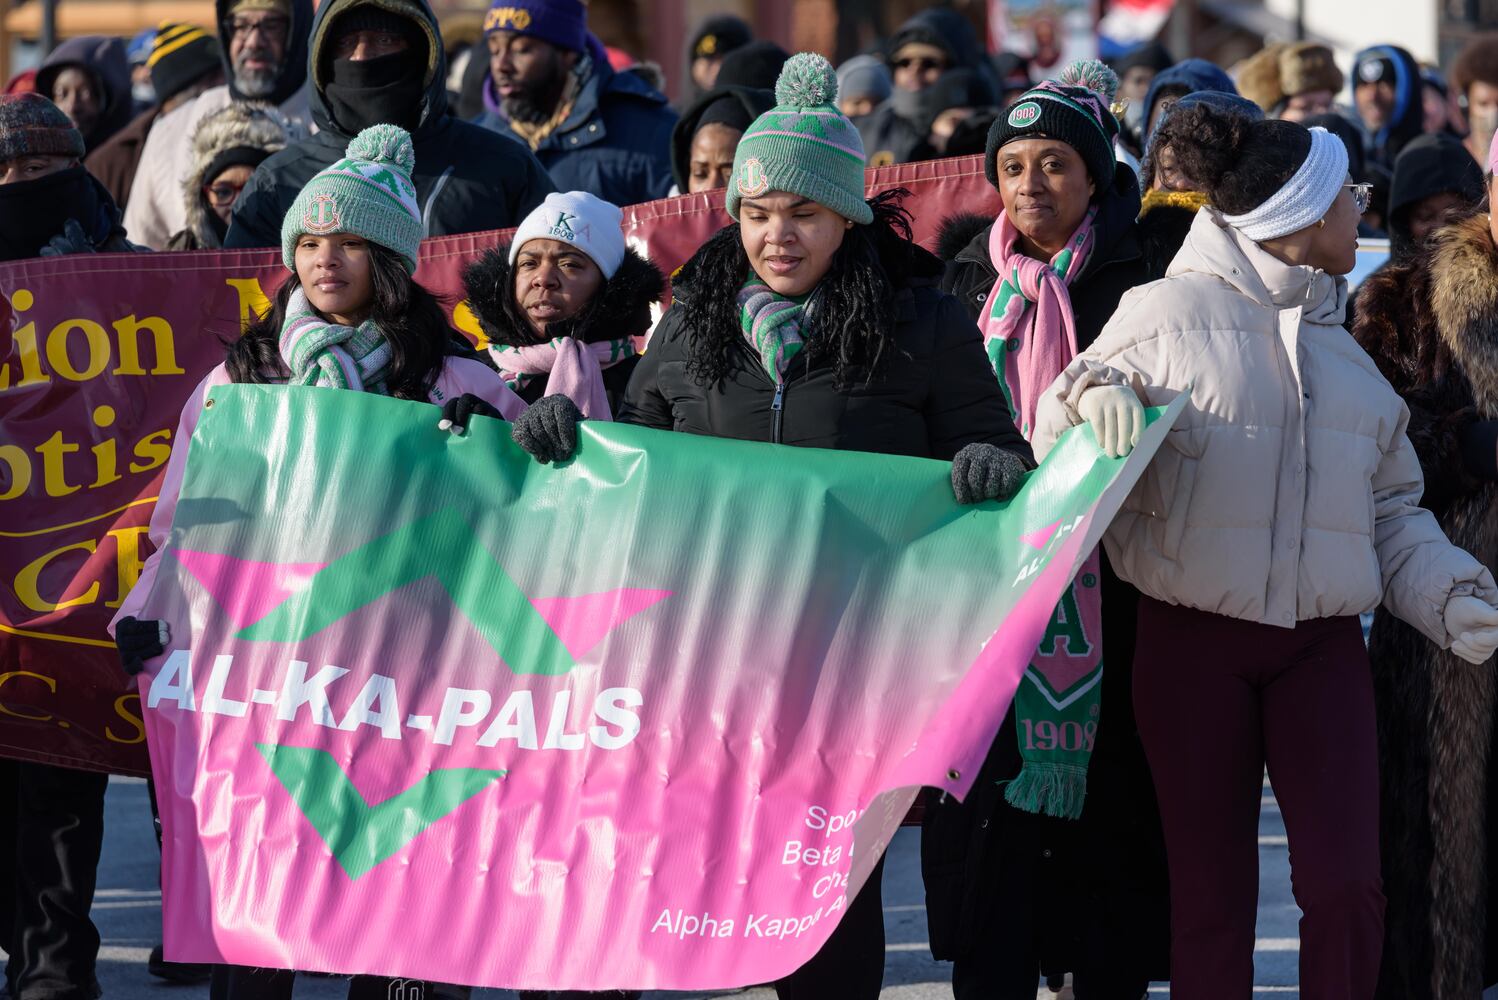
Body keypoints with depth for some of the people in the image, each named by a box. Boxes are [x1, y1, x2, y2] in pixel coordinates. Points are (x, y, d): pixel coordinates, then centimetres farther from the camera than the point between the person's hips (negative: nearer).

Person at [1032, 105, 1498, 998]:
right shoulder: (1170, 313, 0)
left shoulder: (1343, 344, 15)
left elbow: (1391, 511, 17)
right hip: (1195, 640, -3)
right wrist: (1095, 391, -22)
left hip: (1322, 646, 3)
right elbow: (1057, 441, 0)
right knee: (1211, 899, 2)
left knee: (1347, 889, -9)